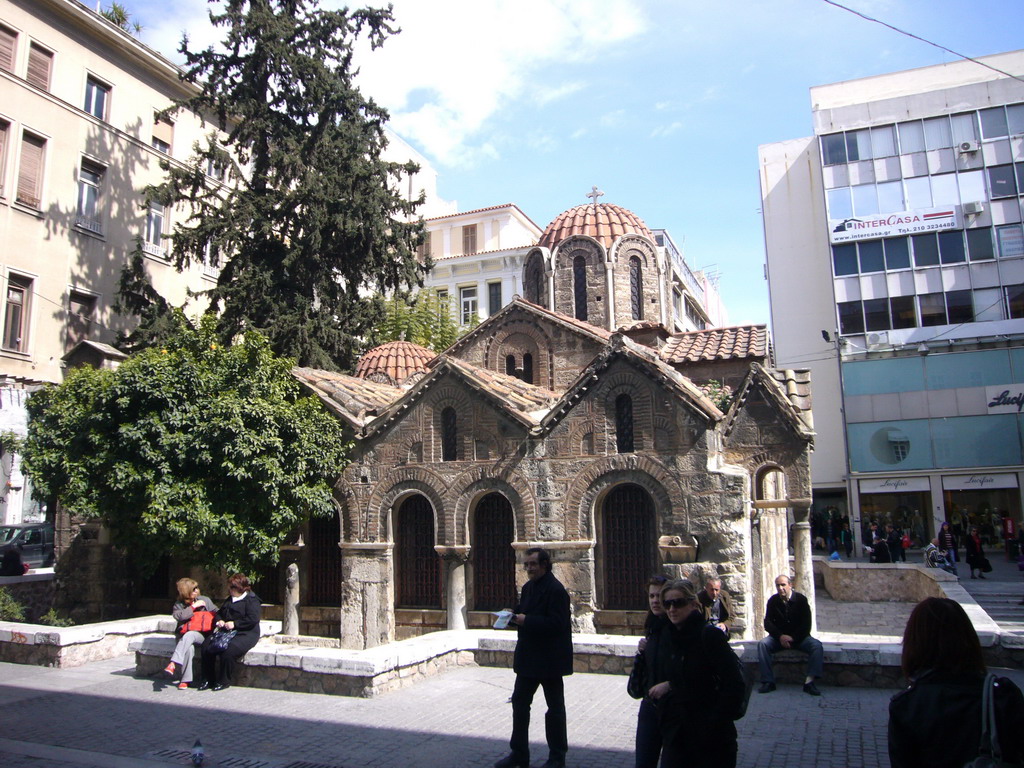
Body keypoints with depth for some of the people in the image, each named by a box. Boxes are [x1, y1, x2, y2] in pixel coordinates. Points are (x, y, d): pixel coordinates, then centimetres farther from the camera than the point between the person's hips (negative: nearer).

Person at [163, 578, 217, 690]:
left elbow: (216, 613, 15)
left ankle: (173, 664, -44)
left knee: (188, 636, -36)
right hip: (184, 635, 1)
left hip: (201, 635, -1)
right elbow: (178, 616, -10)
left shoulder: (205, 600, 11)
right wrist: (194, 606, -10)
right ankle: (185, 680, -27)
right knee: (189, 648, -33)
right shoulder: (178, 605, 11)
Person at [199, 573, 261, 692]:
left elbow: (253, 619, -17)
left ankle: (224, 681, -14)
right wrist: (219, 621, 6)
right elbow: (219, 613, 30)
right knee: (207, 645, -14)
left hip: (246, 634, -8)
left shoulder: (251, 600, -6)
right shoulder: (229, 600, 22)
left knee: (228, 650, -33)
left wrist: (235, 623, -18)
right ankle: (208, 679, -4)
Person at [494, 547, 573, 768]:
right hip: (528, 657, 9)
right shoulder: (528, 587, 10)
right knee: (519, 702, 12)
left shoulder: (555, 590, -18)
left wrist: (526, 620, -25)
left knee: (555, 707, 7)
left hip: (549, 659, -8)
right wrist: (515, 614, -2)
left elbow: (556, 623, -24)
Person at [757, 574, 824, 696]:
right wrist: (780, 636, -19)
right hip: (779, 637, 1)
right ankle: (768, 682, -27)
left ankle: (809, 681, -32)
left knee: (817, 646, -29)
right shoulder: (773, 601, 0)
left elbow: (806, 624, -7)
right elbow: (767, 623, -3)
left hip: (799, 637, -1)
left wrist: (793, 637, -19)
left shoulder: (801, 599, -5)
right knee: (763, 644, -27)